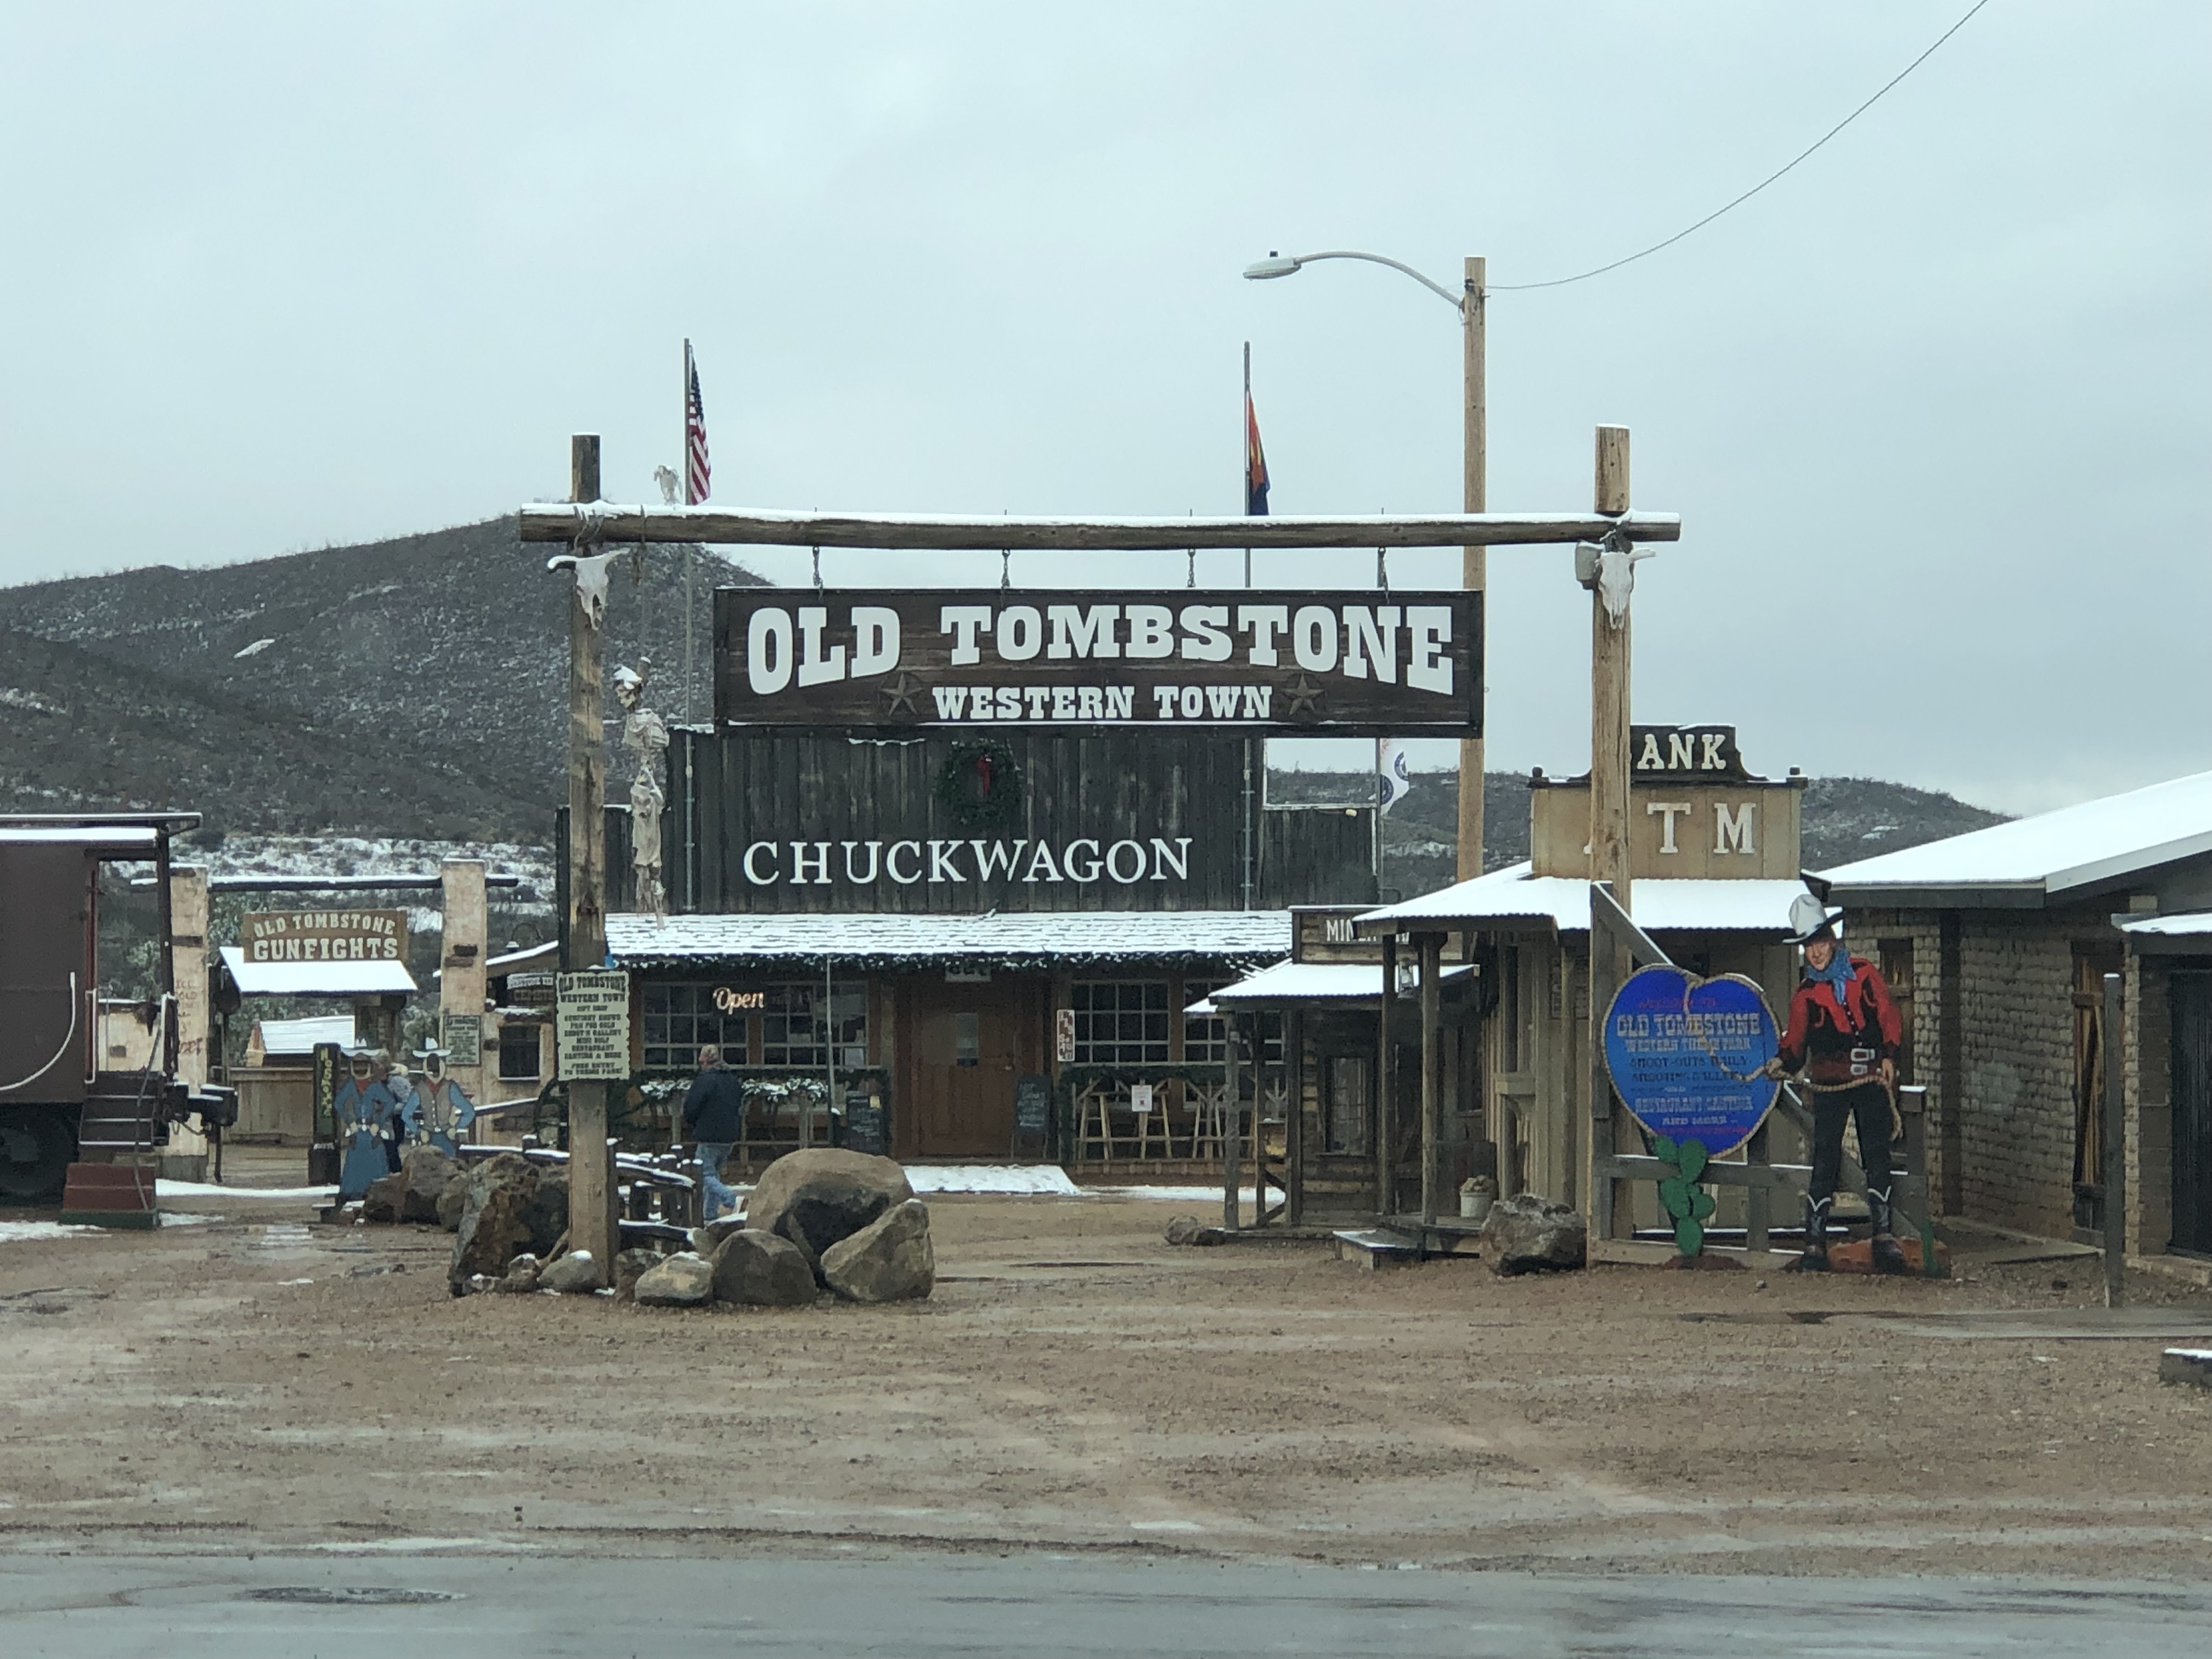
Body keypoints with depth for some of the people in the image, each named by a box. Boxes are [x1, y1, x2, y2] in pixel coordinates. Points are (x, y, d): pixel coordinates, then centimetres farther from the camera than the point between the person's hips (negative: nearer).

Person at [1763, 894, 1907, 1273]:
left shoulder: (1863, 973, 6)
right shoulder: (1805, 993, 8)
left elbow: (1889, 1016, 8)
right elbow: (1796, 1039, 9)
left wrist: (1889, 1056, -4)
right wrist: (1783, 1061, -11)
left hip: (1871, 1080, 0)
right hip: (1829, 1083, 0)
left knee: (1876, 1157, -5)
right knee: (1825, 1161, -4)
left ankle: (1884, 1238, -1)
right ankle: (1815, 1246, -3)